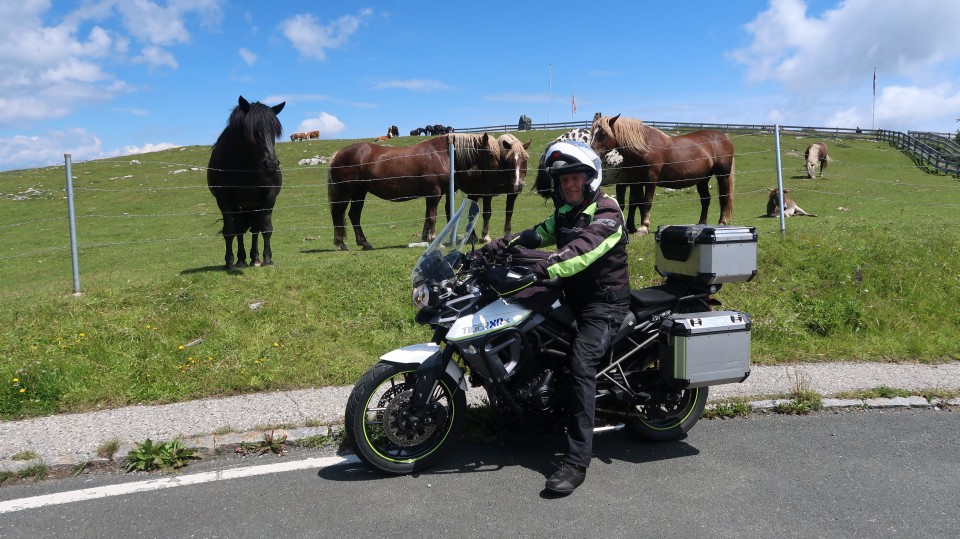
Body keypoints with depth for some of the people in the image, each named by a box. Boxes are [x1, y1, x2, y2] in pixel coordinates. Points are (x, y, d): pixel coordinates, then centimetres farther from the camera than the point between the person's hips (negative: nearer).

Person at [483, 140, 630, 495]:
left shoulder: (606, 215, -15)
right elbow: (539, 234, 6)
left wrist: (542, 268, -47)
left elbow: (581, 251, -32)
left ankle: (576, 462, -27)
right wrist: (501, 245, -11)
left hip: (605, 303, -9)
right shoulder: (565, 212, 14)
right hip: (572, 298, 9)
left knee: (581, 365, -27)